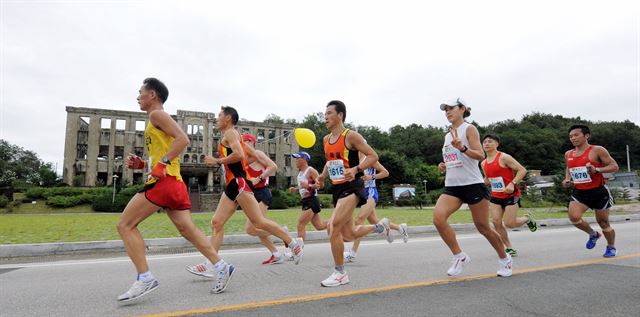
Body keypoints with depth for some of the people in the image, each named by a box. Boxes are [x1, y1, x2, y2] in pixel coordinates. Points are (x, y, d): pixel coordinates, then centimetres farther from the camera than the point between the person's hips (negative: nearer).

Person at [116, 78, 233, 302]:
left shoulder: (157, 115, -1)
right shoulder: (157, 122, 28)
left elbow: (183, 139, -17)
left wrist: (162, 163, -22)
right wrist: (142, 164, 17)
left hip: (163, 181, -10)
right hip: (174, 182, 10)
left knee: (125, 225, -3)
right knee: (188, 230, 6)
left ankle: (144, 278, -4)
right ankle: (221, 266, 5)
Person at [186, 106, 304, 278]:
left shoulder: (230, 132, -5)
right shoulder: (233, 136, 23)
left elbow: (239, 155, -23)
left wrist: (217, 161, -13)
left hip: (239, 183, -10)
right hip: (232, 185, 10)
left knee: (259, 222, -9)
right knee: (216, 222, 4)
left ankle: (294, 244, 2)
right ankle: (209, 266, 6)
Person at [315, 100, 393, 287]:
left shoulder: (351, 136, -10)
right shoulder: (326, 140, 12)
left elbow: (373, 156, -11)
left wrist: (356, 169, -25)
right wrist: (322, 176, 9)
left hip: (351, 187, -8)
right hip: (337, 188, 8)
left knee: (333, 228, -18)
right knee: (348, 235, 13)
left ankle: (340, 273, -1)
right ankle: (380, 226, 39)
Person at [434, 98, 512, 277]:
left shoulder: (469, 129, -2)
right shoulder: (447, 135, 17)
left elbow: (480, 156, -12)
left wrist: (463, 148, -28)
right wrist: (444, 166, 7)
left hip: (473, 184, -5)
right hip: (451, 187, 5)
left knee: (483, 227, 4)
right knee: (438, 218, -18)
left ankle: (505, 259, 30)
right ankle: (459, 256, -1)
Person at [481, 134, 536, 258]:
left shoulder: (504, 157, -12)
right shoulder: (484, 163, 8)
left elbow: (522, 170, -15)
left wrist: (512, 183, -26)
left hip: (511, 195, -6)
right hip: (495, 196, 6)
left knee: (509, 223, -8)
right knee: (496, 222, -7)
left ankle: (527, 218, 27)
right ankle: (509, 248, 10)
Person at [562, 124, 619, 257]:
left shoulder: (597, 150, -9)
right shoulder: (568, 154, 6)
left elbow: (614, 166, -9)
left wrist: (597, 170, -25)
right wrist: (567, 179, 6)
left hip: (598, 191, -3)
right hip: (579, 192, 4)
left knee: (603, 222, 9)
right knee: (573, 217, -18)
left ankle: (611, 247, 36)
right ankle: (593, 234, 12)